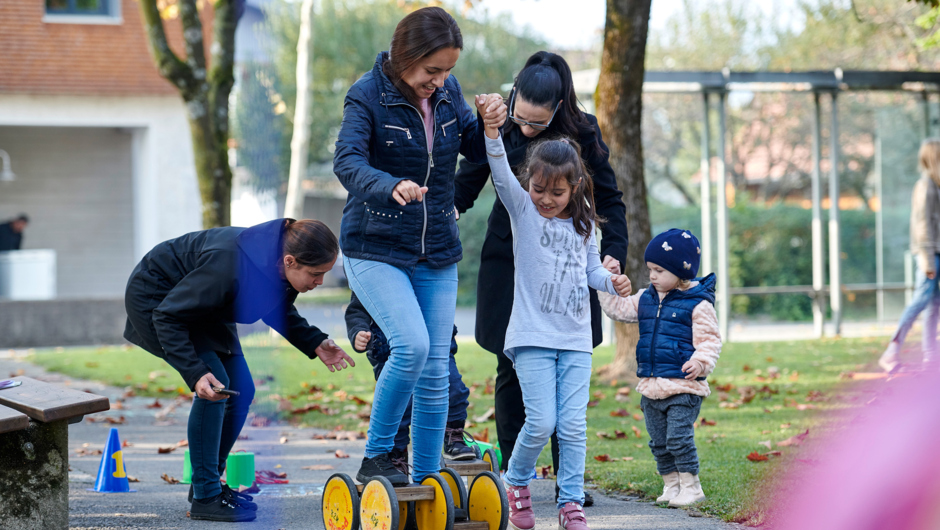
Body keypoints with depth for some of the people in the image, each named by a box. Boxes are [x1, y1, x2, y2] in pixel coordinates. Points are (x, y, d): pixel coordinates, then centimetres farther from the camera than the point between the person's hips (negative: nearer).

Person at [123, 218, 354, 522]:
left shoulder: (280, 269, -17)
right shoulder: (230, 265, -41)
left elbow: (278, 312, 7)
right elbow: (168, 317, -33)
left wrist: (315, 343, -8)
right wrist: (196, 373, -42)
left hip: (200, 303, 8)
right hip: (154, 299, -8)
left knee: (241, 390, 2)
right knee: (214, 387, -20)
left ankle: (210, 482, 18)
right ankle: (205, 497, -13)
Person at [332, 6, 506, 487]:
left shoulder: (448, 91, 1)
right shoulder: (368, 96, -15)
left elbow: (474, 150, 12)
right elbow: (347, 162, -29)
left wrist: (490, 124, -11)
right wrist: (390, 187, -49)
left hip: (437, 253, 5)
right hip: (376, 249, -5)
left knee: (435, 371, 4)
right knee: (412, 345, -24)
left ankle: (426, 480, 14)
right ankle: (375, 457, -7)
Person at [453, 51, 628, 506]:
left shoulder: (582, 132, -7)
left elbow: (608, 198, 0)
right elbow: (466, 183, 5)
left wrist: (613, 251, -11)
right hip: (508, 263, 1)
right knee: (511, 371, 1)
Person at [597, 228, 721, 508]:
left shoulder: (697, 304, -8)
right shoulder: (646, 299, 12)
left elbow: (709, 339, -10)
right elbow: (618, 309, 18)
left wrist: (700, 361, -26)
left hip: (683, 386, -7)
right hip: (650, 386, 7)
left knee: (679, 438, -10)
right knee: (659, 442, 12)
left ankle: (691, 486, 0)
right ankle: (671, 485, 22)